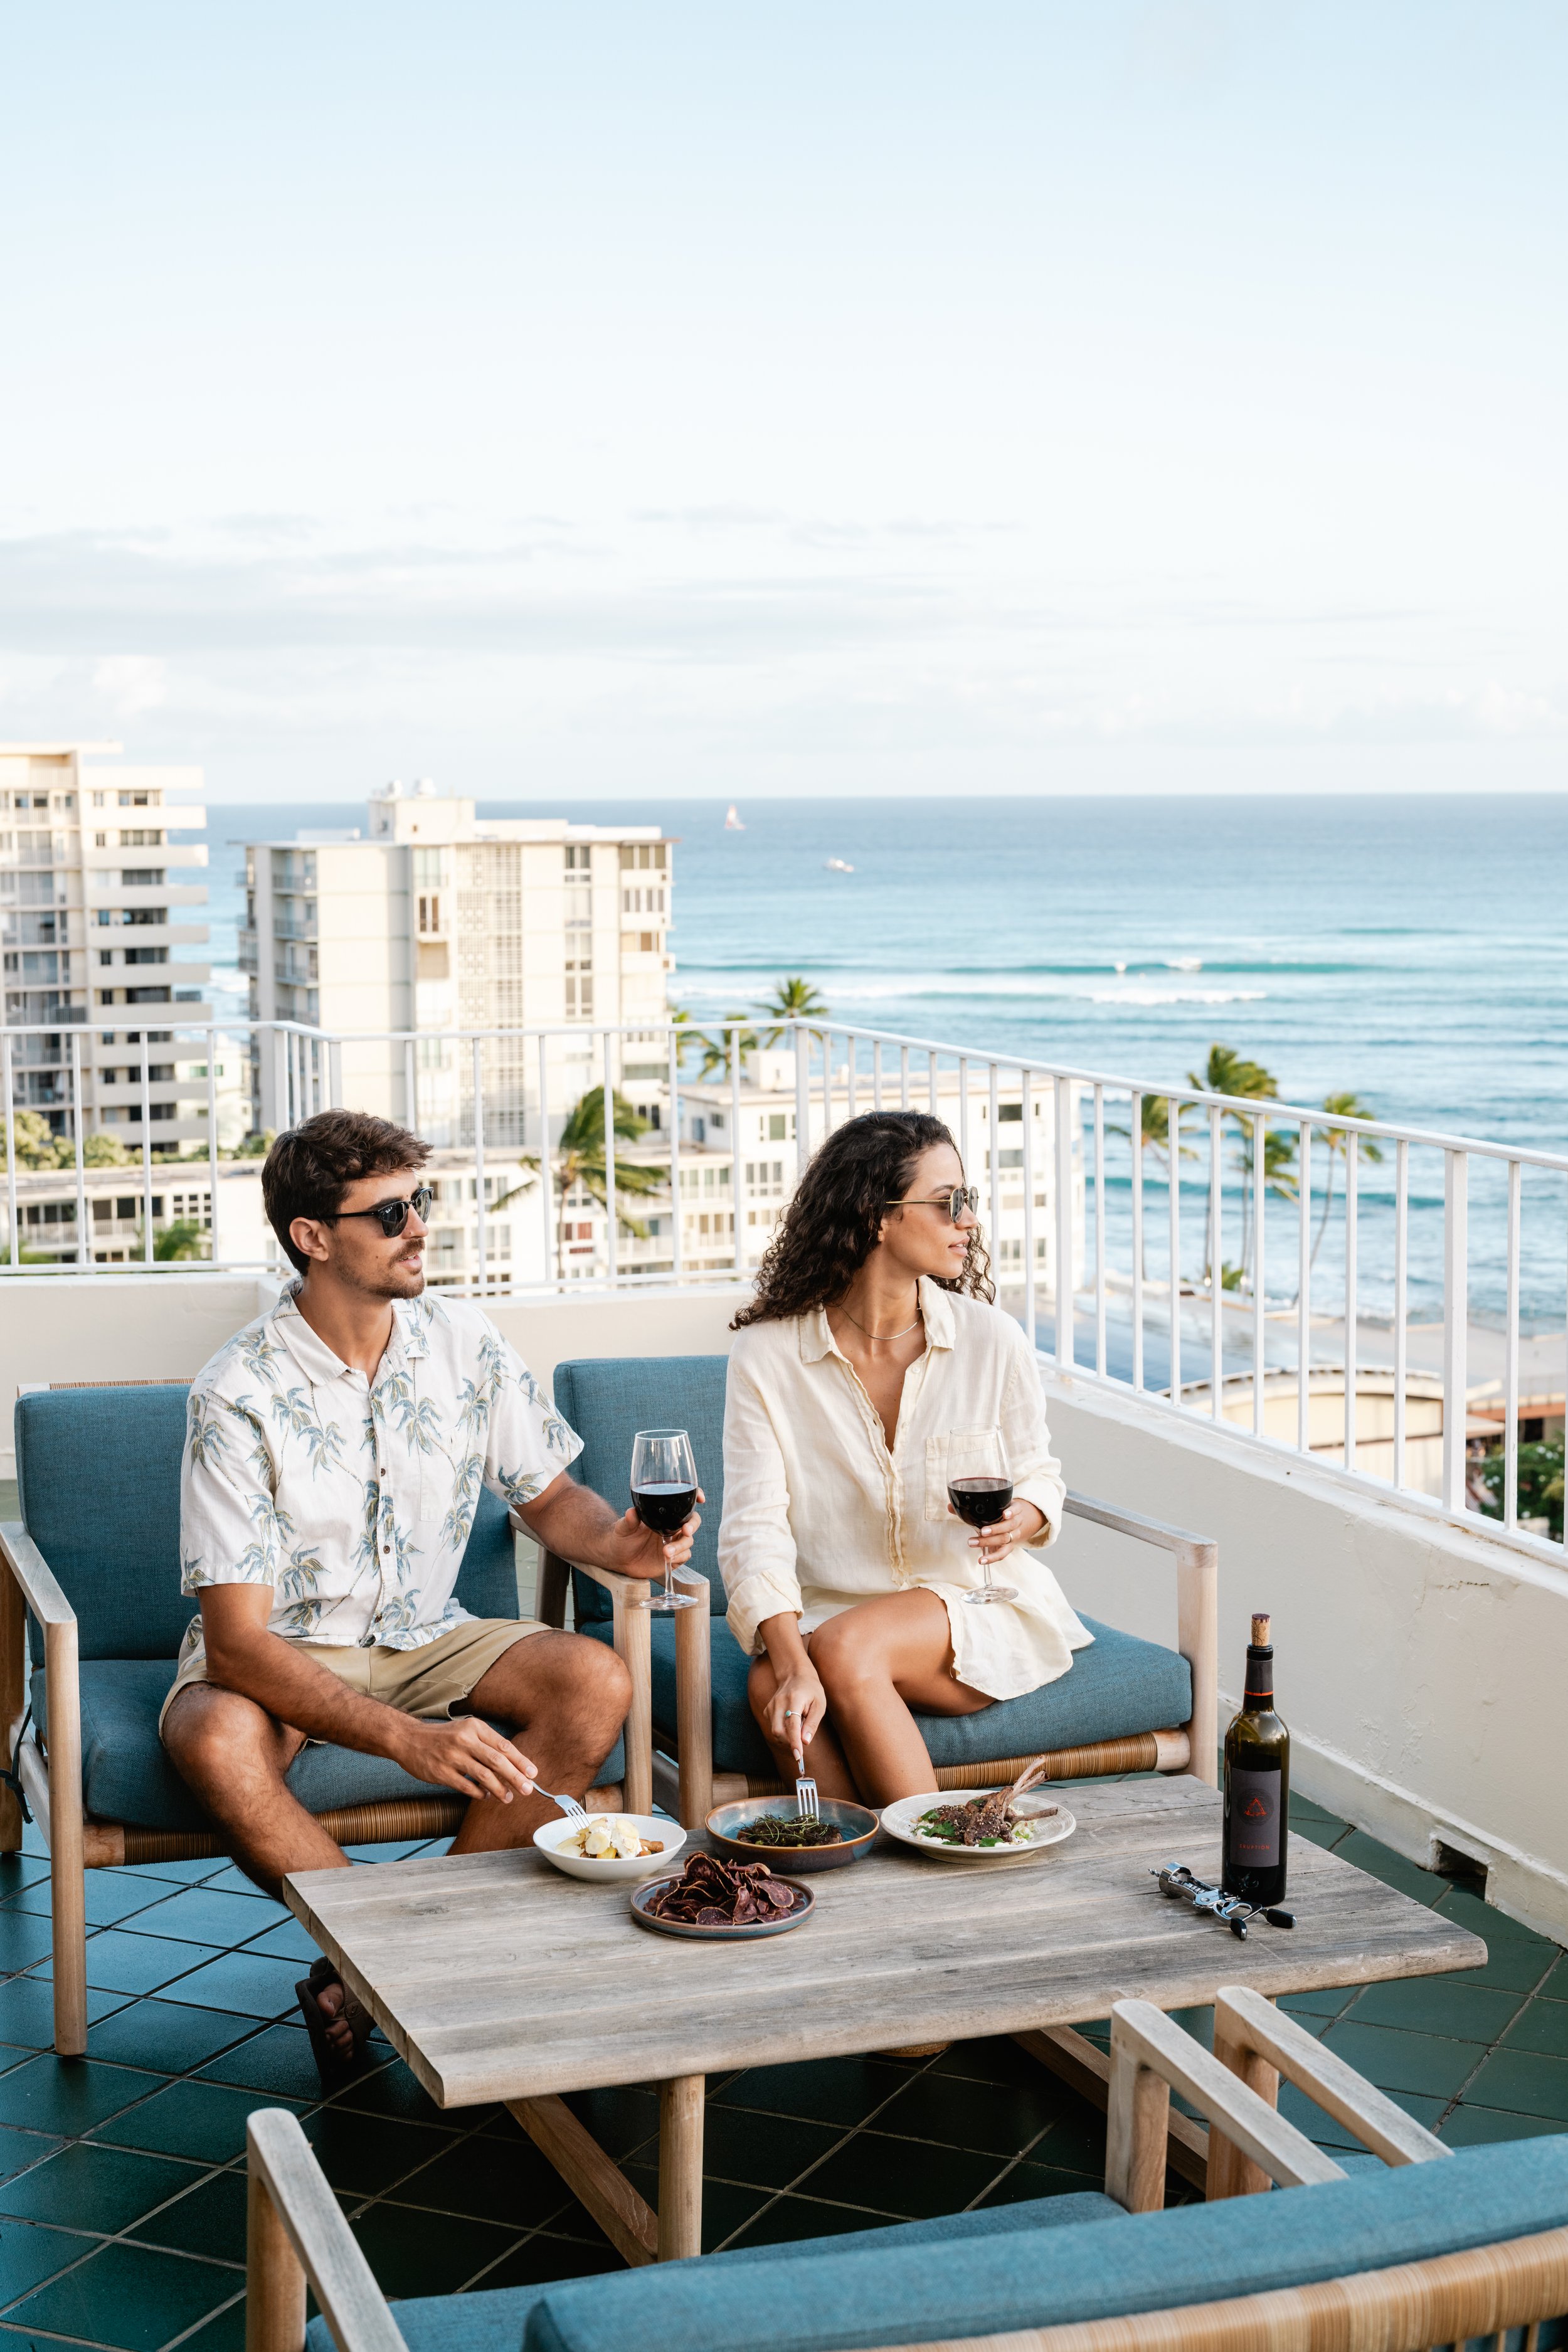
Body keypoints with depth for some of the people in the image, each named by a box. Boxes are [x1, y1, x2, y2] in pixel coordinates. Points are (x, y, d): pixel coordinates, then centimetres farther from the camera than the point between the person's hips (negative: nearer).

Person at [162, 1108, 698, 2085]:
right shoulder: (241, 1393, -20)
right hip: (280, 1650, -4)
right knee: (217, 1743, -37)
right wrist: (409, 1739, -37)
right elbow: (237, 1640, -24)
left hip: (425, 1637, 4)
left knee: (598, 1682, -22)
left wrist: (617, 1541, -16)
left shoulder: (464, 1343, -5)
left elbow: (548, 1495, 9)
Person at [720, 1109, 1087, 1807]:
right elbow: (755, 1527, -14)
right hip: (832, 1611, 1)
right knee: (772, 1687, -32)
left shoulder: (991, 1339, -2)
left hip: (978, 1604, 0)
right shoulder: (767, 1355, -7)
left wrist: (1022, 1516, -13)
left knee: (846, 1649, -31)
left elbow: (1039, 1474, 13)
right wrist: (791, 1661, -31)